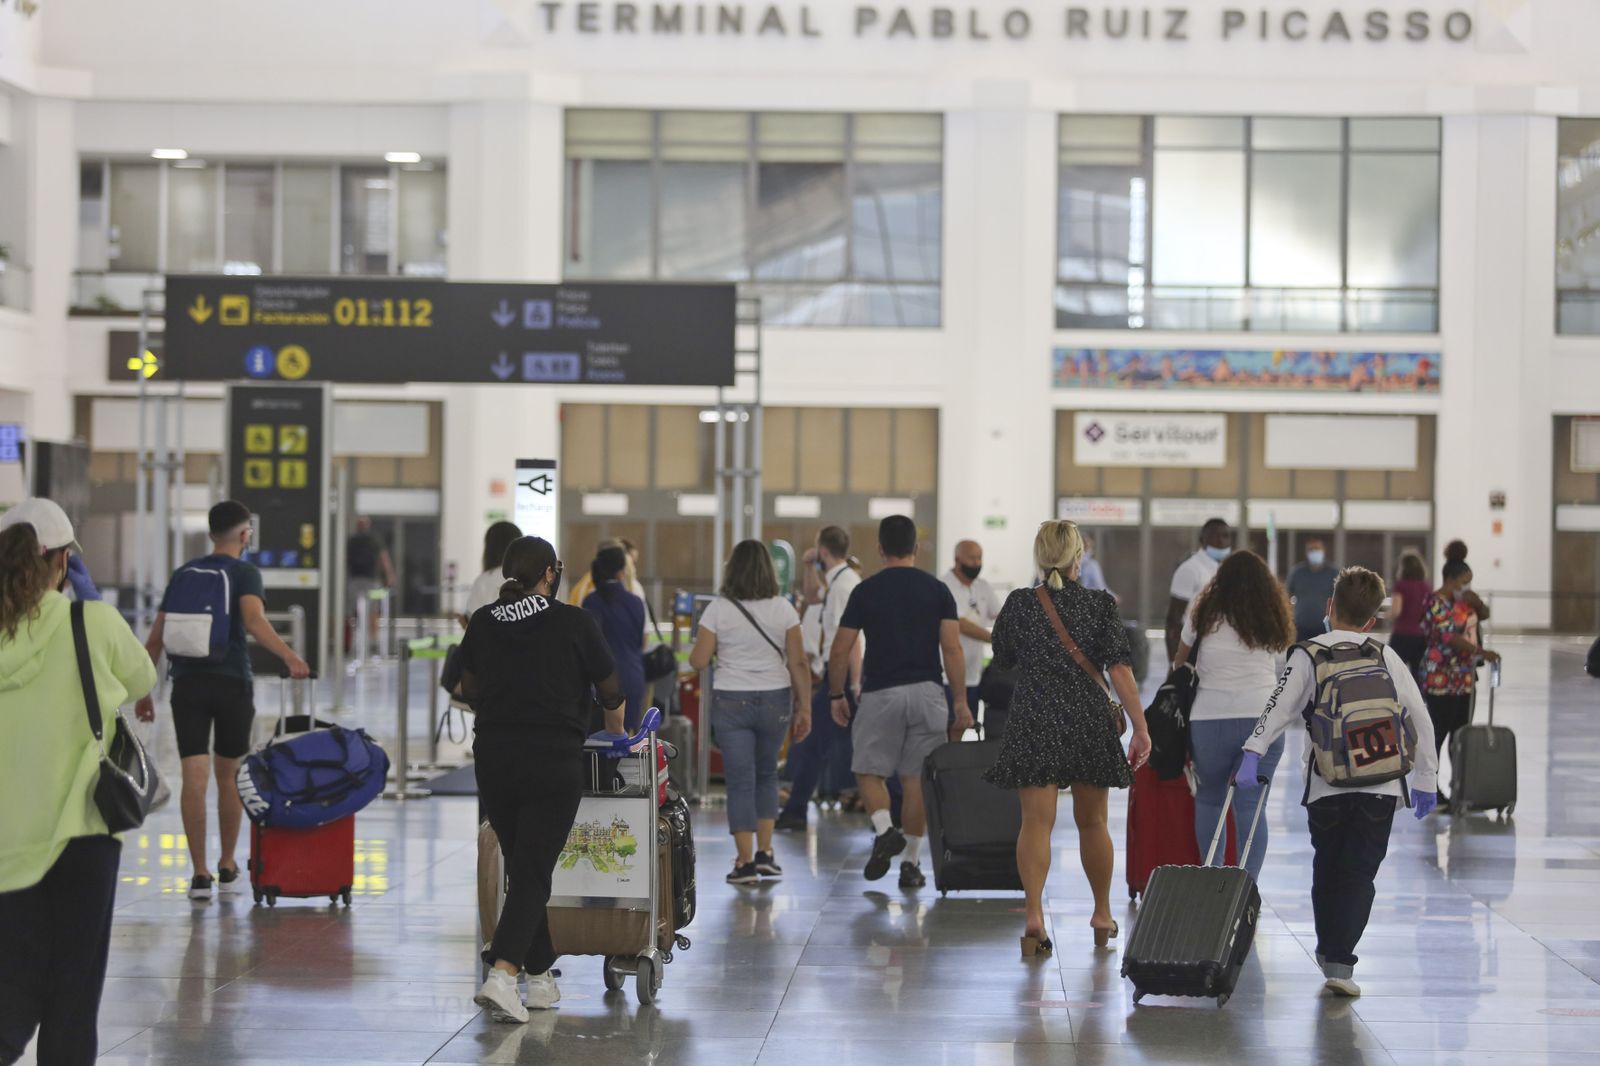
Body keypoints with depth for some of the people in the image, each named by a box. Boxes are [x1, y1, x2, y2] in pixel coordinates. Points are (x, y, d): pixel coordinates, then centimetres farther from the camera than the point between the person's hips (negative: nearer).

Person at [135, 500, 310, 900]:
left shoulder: (183, 574, 13)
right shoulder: (245, 573, -1)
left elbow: (156, 639, 12)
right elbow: (254, 620, -22)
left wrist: (144, 692, 18)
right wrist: (289, 656, -33)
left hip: (187, 683, 2)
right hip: (232, 683, -2)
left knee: (194, 779, -3)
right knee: (229, 777, 13)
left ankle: (200, 873, -9)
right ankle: (227, 867, 24)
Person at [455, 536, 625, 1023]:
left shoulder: (482, 623, 4)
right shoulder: (574, 623, -6)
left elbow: (470, 690, 16)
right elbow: (611, 692, 6)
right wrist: (617, 732, 25)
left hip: (493, 759, 4)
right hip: (553, 763, -4)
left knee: (522, 869, 15)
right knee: (533, 874, -5)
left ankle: (541, 978, 20)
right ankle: (501, 976, -19)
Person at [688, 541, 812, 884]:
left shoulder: (718, 610, -5)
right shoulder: (783, 609, -2)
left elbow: (698, 661, -6)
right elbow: (798, 664, -3)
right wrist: (804, 707, 3)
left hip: (731, 701, -1)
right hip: (774, 701, 2)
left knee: (740, 780, 2)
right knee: (766, 774, 19)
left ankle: (746, 862, -1)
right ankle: (764, 853, 14)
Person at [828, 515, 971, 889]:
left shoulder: (866, 591, 0)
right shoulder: (937, 590, 3)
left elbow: (840, 651, 0)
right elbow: (952, 649, -4)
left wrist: (836, 695, 12)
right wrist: (961, 702, -1)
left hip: (880, 693, -2)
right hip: (927, 691, 2)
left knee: (868, 771, 11)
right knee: (916, 778, 7)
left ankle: (884, 829, -15)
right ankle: (911, 863, 8)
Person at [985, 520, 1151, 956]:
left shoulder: (1019, 604, -2)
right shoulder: (1101, 605, -3)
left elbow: (1003, 659, 12)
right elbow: (1119, 668, -10)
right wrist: (1140, 727, -10)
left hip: (1034, 721, -1)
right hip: (1090, 722, 1)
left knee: (1036, 822, -3)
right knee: (1092, 821, 15)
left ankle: (1034, 915, -21)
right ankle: (1102, 915, 29)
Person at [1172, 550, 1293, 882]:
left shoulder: (1204, 616, 6)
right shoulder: (1273, 625, 12)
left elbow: (1181, 662, 19)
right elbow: (1279, 670, 15)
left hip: (1210, 719, -2)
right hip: (1263, 719, 2)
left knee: (1209, 800, 13)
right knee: (1252, 807, 2)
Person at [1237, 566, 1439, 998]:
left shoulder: (1307, 655, 2)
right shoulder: (1385, 655, 10)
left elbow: (1279, 708, -11)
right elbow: (1419, 717, 12)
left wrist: (1252, 755, -14)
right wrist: (1425, 779, 19)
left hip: (1326, 787, -1)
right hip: (1380, 786, 1)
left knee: (1326, 870, 18)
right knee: (1359, 875, 2)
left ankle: (1328, 952, 28)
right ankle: (1339, 963, -10)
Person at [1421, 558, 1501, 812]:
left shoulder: (1462, 599, 12)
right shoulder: (1437, 603, -16)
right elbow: (1450, 636, -28)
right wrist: (1481, 652, -35)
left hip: (1465, 678, 9)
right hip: (1442, 680, -9)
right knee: (1438, 735, -5)